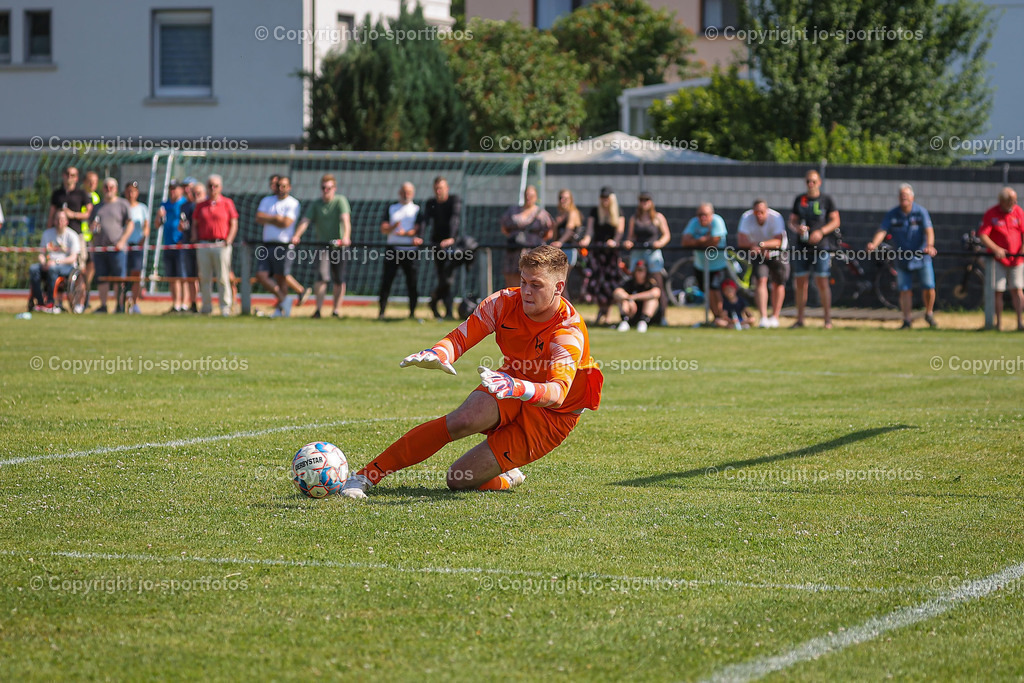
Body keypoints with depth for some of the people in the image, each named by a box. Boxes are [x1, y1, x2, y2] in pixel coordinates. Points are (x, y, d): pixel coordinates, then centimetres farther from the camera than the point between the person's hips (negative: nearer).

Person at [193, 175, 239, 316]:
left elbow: (234, 224, 4)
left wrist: (229, 240, -7)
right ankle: (207, 307, 11)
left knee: (223, 278, -4)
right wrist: (196, 239, 3)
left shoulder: (227, 203, 5)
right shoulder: (201, 205, 14)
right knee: (205, 278, 4)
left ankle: (225, 307, -1)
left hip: (221, 245, -3)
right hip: (203, 245, 3)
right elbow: (195, 224, 18)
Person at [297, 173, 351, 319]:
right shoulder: (315, 204, 2)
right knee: (322, 277, -15)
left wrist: (346, 237, -35)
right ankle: (318, 309, -14)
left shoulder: (340, 201, -5)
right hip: (322, 244, 1)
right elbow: (305, 221, -8)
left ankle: (336, 310, 13)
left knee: (339, 280, 3)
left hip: (339, 245, -1)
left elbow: (345, 219, -19)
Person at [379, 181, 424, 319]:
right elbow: (383, 229, 6)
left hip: (410, 250, -1)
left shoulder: (417, 210, 10)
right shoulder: (391, 209, 15)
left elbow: (417, 229, -4)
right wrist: (394, 226, -15)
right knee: (386, 280, -5)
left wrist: (405, 233, -22)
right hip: (393, 249, 1)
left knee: (412, 282, -2)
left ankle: (412, 312, 6)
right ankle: (381, 312, -4)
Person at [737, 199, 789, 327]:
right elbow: (741, 240, -25)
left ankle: (774, 317, 17)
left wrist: (762, 244, -49)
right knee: (761, 280, -15)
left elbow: (779, 242, -36)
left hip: (778, 252, -1)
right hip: (758, 254, 1)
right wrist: (753, 246, -40)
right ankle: (763, 317, -20)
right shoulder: (747, 217, -21)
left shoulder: (776, 217, -28)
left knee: (778, 283, 4)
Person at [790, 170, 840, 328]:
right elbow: (792, 220, 15)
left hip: (821, 246, -4)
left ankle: (827, 319, 0)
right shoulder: (799, 200, 12)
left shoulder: (826, 200, 2)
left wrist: (821, 232, -15)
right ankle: (800, 319, 12)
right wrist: (797, 228, -8)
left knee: (822, 282, -6)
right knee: (800, 283, 4)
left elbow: (835, 221, -1)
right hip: (802, 247, 4)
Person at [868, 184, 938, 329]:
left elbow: (929, 230, -18)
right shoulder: (892, 215, 0)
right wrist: (874, 244, -31)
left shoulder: (921, 212, -5)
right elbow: (882, 231, -10)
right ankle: (907, 321, 4)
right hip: (902, 257, 1)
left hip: (921, 256, -1)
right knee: (905, 290, -2)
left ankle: (929, 313, 18)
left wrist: (929, 245, -38)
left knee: (929, 287, -6)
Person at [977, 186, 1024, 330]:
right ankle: (998, 323, 5)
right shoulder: (991, 214, -6)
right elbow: (982, 235, -10)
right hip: (997, 258, -2)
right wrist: (996, 249, -22)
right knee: (997, 290, -3)